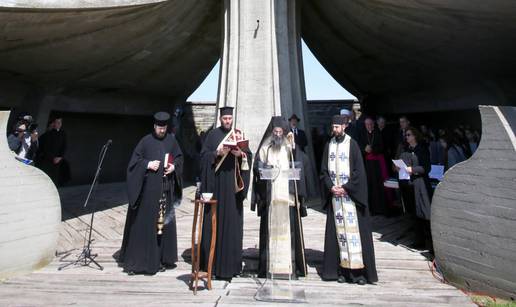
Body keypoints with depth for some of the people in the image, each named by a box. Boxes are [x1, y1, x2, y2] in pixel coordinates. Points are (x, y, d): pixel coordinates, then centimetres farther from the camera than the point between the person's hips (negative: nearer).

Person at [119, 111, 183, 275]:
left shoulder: (171, 140, 7)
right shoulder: (146, 141, -2)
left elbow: (179, 157, 14)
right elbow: (134, 160, 0)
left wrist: (174, 166, -4)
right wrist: (147, 164, -16)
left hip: (166, 189, 3)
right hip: (148, 188, -3)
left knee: (164, 220, 9)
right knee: (144, 222, 1)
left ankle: (162, 258, 21)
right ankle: (138, 259, 14)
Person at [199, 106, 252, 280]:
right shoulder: (212, 135, 6)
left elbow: (249, 155, 7)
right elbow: (204, 155, 0)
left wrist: (240, 154, -13)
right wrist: (217, 153, -16)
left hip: (232, 183, 2)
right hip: (215, 183, -2)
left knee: (232, 220, 4)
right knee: (214, 220, 2)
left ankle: (230, 262, 14)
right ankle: (211, 259, 14)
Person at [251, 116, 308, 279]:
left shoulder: (291, 148, 12)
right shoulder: (264, 148, 13)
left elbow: (300, 165, -4)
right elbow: (257, 167, 3)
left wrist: (293, 145, -15)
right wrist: (266, 168, -17)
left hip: (288, 197, 0)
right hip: (270, 197, 0)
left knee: (289, 231, 0)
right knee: (270, 230, 1)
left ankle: (291, 266, 9)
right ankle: (268, 266, 11)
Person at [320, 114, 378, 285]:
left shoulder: (352, 144, -3)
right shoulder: (329, 145, 9)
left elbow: (359, 171, -6)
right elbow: (324, 170, 9)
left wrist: (345, 188, -12)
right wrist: (331, 187, -5)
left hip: (351, 194, -3)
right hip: (334, 194, 4)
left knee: (354, 229, -2)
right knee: (337, 231, 5)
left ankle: (359, 270, 7)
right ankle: (342, 269, 14)